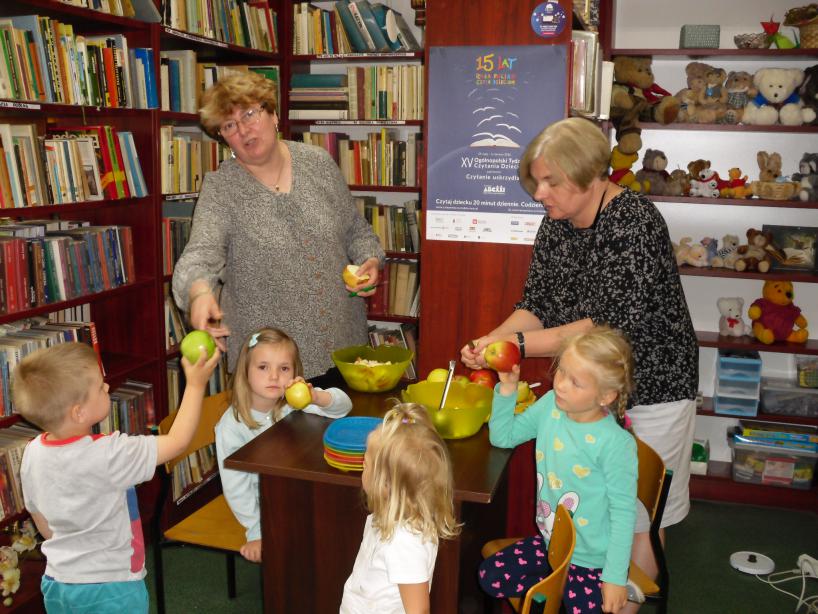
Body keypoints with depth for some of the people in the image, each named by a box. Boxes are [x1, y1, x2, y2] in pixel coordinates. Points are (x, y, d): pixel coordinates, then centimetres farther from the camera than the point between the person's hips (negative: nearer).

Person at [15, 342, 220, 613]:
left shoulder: (32, 453, -7)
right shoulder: (107, 455, -29)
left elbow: (43, 524, 6)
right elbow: (177, 441, -21)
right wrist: (196, 384, -13)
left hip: (56, 584, 6)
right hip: (111, 590, -6)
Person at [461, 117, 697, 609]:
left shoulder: (635, 223, -23)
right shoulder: (556, 225, 0)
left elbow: (610, 325, -29)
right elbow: (536, 304, 2)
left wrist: (517, 343, -30)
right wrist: (492, 339, -18)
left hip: (648, 388, -6)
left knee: (637, 515, 10)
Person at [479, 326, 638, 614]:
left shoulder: (616, 444, -27)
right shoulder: (549, 406, -9)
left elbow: (623, 512, -19)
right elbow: (502, 436, 4)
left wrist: (616, 577, -15)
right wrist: (507, 389, -10)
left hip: (592, 560, -5)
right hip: (549, 543, 6)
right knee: (490, 577, 0)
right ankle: (558, 584, 13)